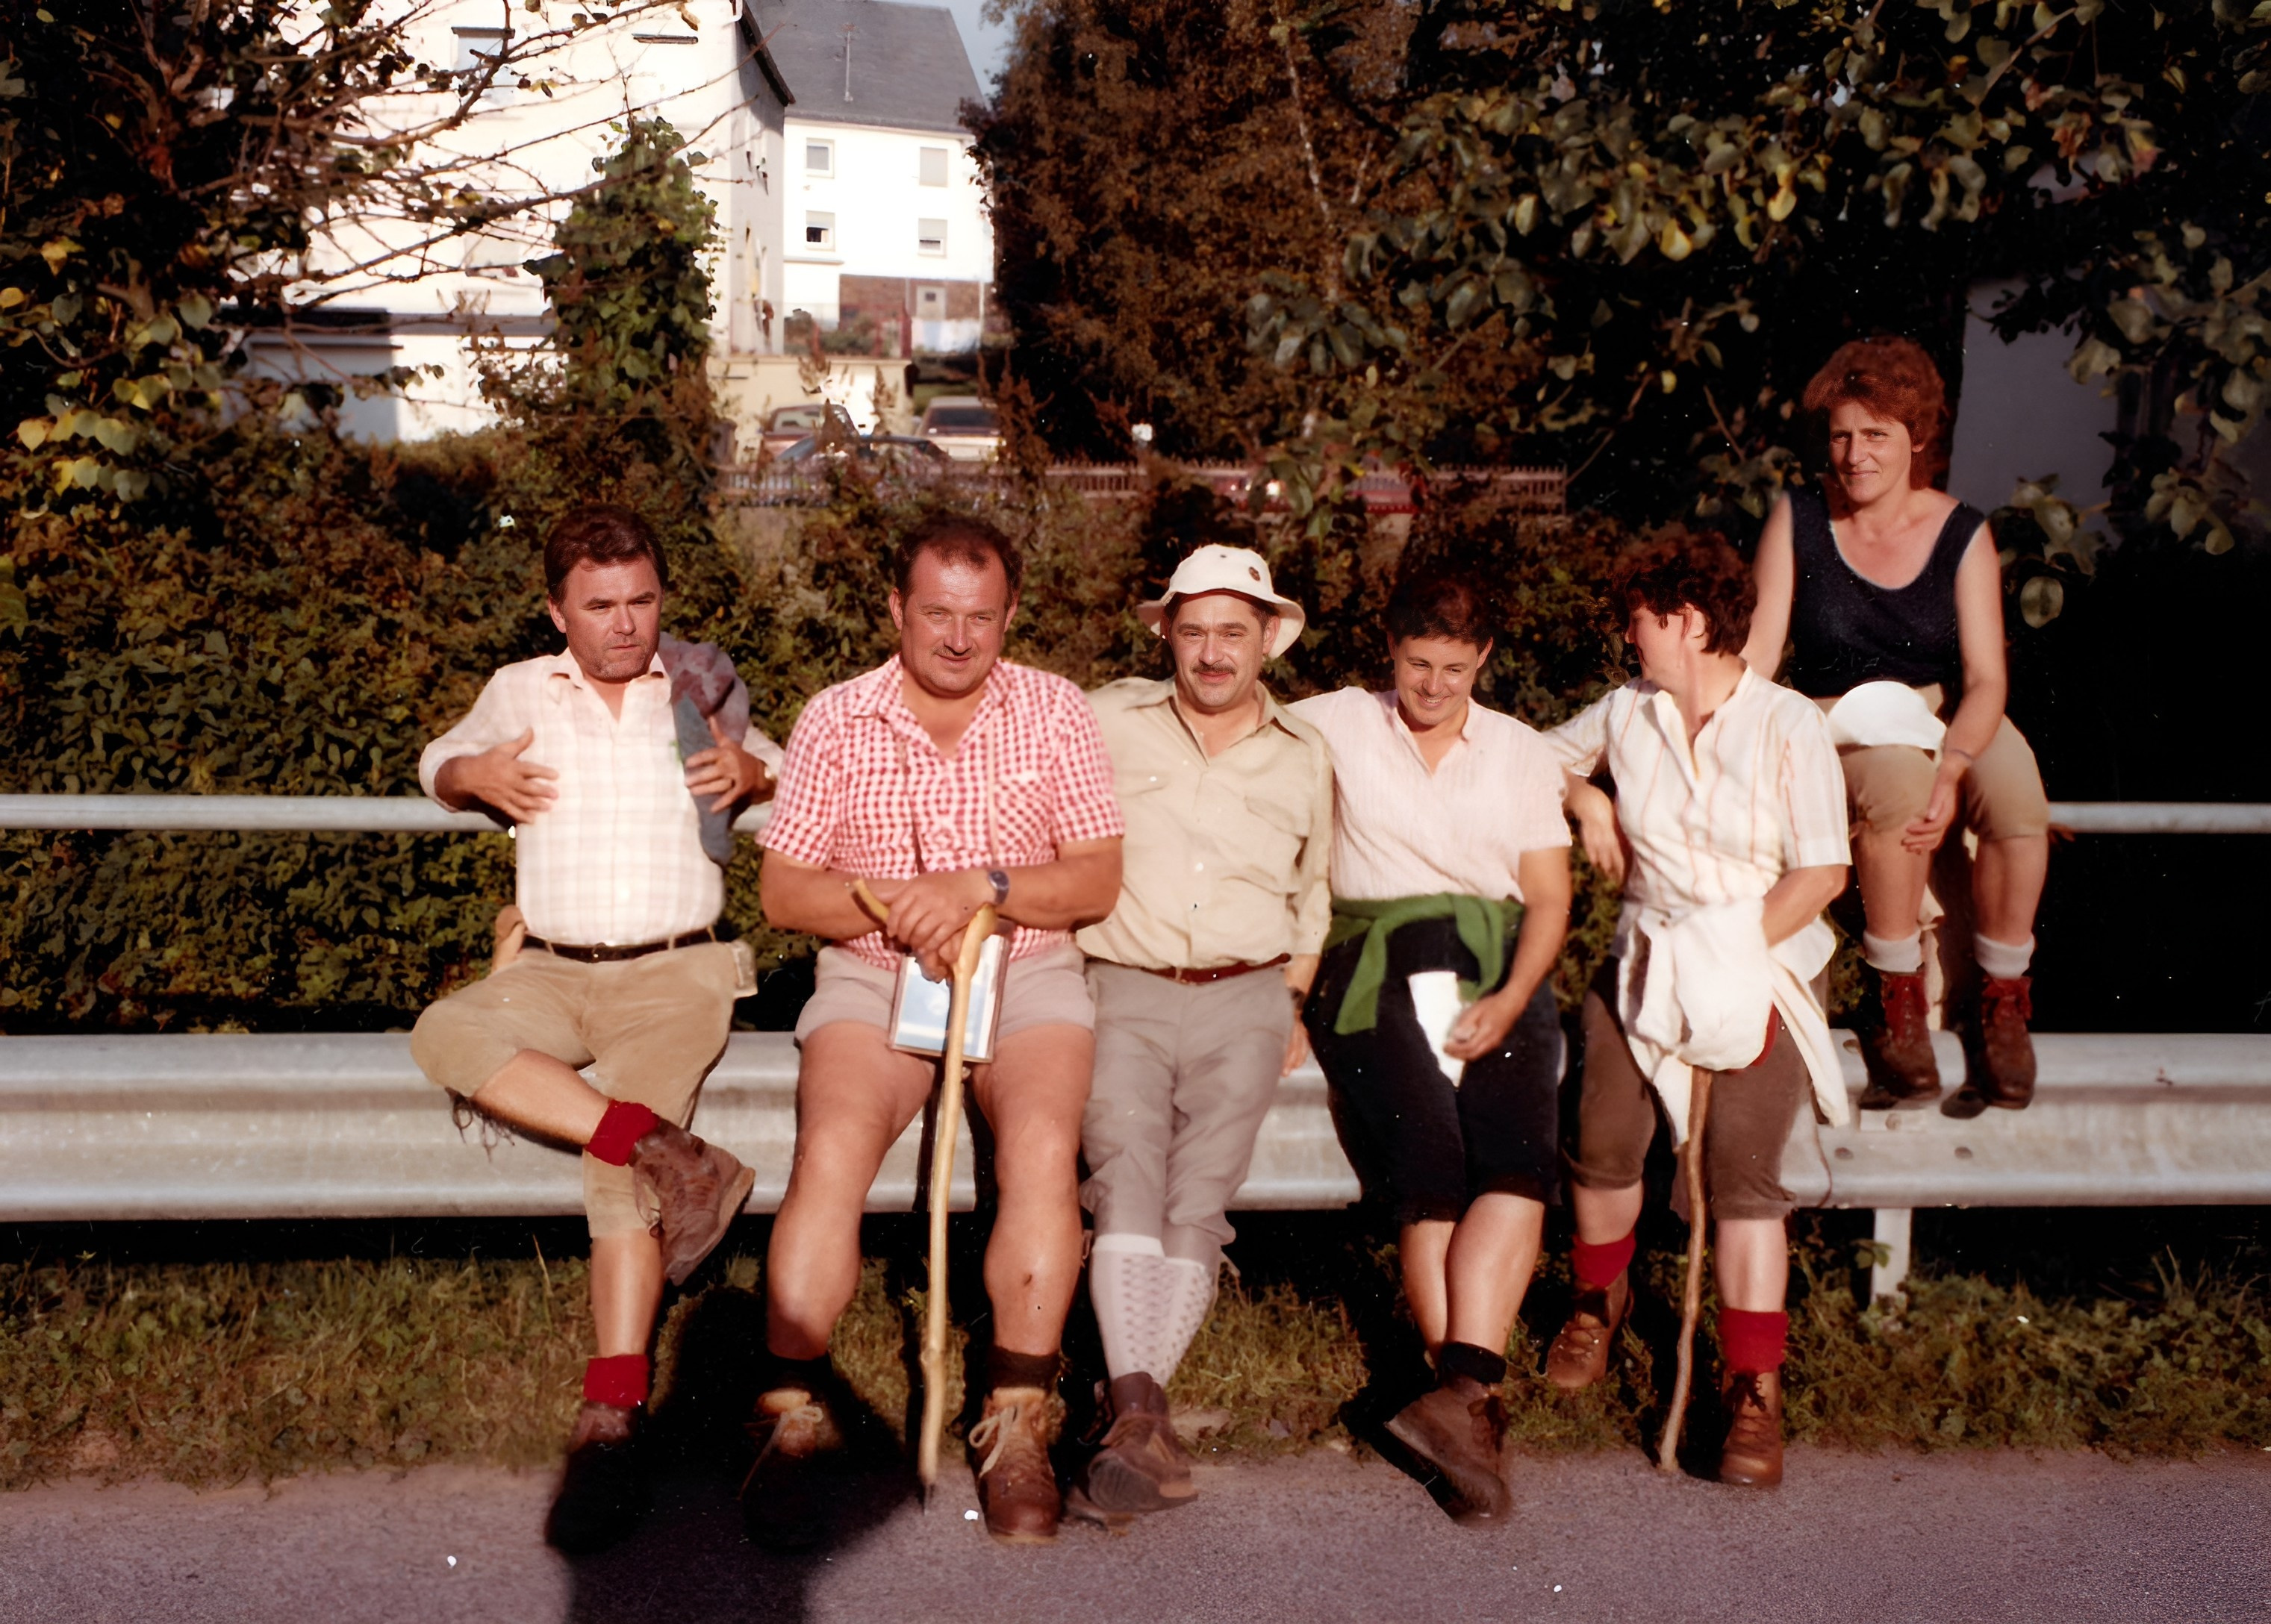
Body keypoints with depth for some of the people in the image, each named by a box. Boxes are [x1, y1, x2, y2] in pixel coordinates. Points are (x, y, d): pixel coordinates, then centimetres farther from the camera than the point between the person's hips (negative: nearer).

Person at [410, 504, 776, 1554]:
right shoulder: (520, 690, 15)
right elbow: (439, 764, 28)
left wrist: (750, 773, -5)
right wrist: (474, 775, 2)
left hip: (673, 971, -2)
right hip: (549, 971, 3)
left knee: (616, 1153, -27)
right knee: (446, 1034, -31)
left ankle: (612, 1414, -31)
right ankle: (661, 1150, -35)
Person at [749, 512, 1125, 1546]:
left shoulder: (1055, 713, 4)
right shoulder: (834, 720, 5)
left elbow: (1099, 881, -1)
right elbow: (783, 889, 3)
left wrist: (982, 886, -17)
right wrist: (890, 901, -15)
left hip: (1027, 975, 0)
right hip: (870, 978, 1)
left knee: (1042, 1147, -28)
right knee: (831, 1150, -27)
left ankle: (1017, 1428, -19)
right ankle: (791, 1419, -18)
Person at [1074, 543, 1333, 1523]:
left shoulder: (1303, 760, 17)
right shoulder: (1107, 722, 12)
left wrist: (1291, 1006, 18)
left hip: (1243, 1002, 2)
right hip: (1124, 994, -1)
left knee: (1199, 1200, -16)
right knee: (1127, 1176, -24)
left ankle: (1130, 1423, -16)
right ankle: (1142, 1413, -33)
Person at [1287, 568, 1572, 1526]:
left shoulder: (1522, 755, 19)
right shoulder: (1332, 728, 14)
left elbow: (1549, 899, 15)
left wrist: (1510, 1002, -4)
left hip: (1498, 977, 2)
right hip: (1374, 974, -2)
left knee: (1518, 1160, -26)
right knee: (1429, 1166, -25)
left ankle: (1461, 1390, -34)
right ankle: (1478, 1410, -22)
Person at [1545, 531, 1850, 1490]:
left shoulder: (1788, 728, -4)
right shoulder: (1626, 713, 7)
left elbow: (1822, 873, -8)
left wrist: (1733, 944, -15)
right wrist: (1588, 804, 6)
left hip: (1763, 970, -3)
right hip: (1647, 962, 3)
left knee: (1741, 1167, -18)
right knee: (1604, 1142, -11)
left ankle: (1754, 1390, -10)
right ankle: (1601, 1299, 22)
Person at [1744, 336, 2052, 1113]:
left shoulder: (1961, 533, -2)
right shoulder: (1798, 520, -2)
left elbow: (1986, 677, -9)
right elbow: (1757, 650, -7)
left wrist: (1950, 771, -27)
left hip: (1952, 714, 1)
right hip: (1842, 722, -1)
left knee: (2017, 802, -30)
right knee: (1897, 784, -36)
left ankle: (2001, 999, -8)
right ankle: (1898, 1004, -19)